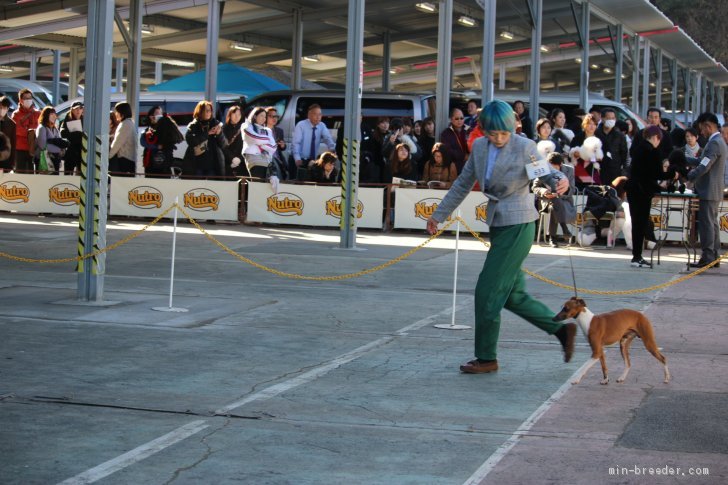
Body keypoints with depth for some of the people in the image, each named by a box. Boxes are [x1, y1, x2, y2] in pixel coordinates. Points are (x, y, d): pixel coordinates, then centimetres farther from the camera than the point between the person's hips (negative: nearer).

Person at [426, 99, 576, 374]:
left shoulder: (525, 148, -11)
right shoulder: (479, 147, 6)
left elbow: (547, 172, -1)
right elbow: (463, 185, 16)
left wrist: (559, 182, -25)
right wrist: (439, 215, 19)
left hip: (518, 227, -7)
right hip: (498, 225, 7)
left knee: (488, 292, -5)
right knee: (512, 295, 11)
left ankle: (487, 358, 7)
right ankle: (562, 329, 25)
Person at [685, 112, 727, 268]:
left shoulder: (714, 144, -19)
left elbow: (703, 167, -22)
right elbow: (702, 161, 20)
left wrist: (686, 178, -13)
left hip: (709, 191, -10)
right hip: (715, 191, 10)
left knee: (707, 224, -7)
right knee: (712, 224, 14)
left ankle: (707, 258, -6)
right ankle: (715, 257, 18)